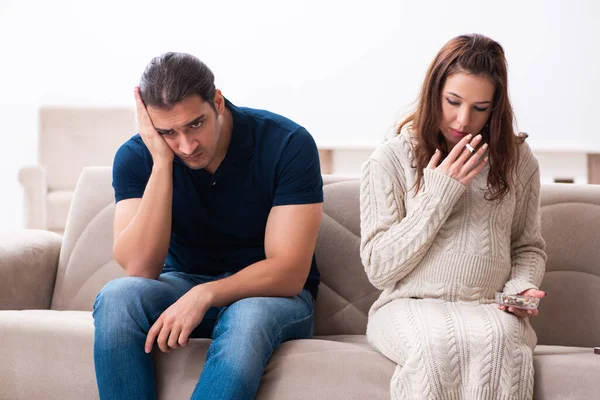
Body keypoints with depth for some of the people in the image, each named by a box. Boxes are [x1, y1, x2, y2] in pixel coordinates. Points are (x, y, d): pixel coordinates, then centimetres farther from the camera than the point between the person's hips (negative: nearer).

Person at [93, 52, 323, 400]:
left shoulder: (288, 145, -18)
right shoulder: (137, 156, -11)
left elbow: (289, 273, -21)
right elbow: (139, 269, -22)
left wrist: (205, 295, -36)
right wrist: (162, 162, -27)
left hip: (270, 294, -2)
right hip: (183, 287, 3)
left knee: (248, 317, -38)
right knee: (116, 298, -29)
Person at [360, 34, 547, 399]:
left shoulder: (518, 160, 8)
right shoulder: (391, 159, -1)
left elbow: (529, 247, 20)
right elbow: (379, 269, -4)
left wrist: (521, 287, -3)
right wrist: (438, 195, -10)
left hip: (490, 310, 2)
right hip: (409, 305, -1)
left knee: (496, 338, -35)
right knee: (435, 341, -37)